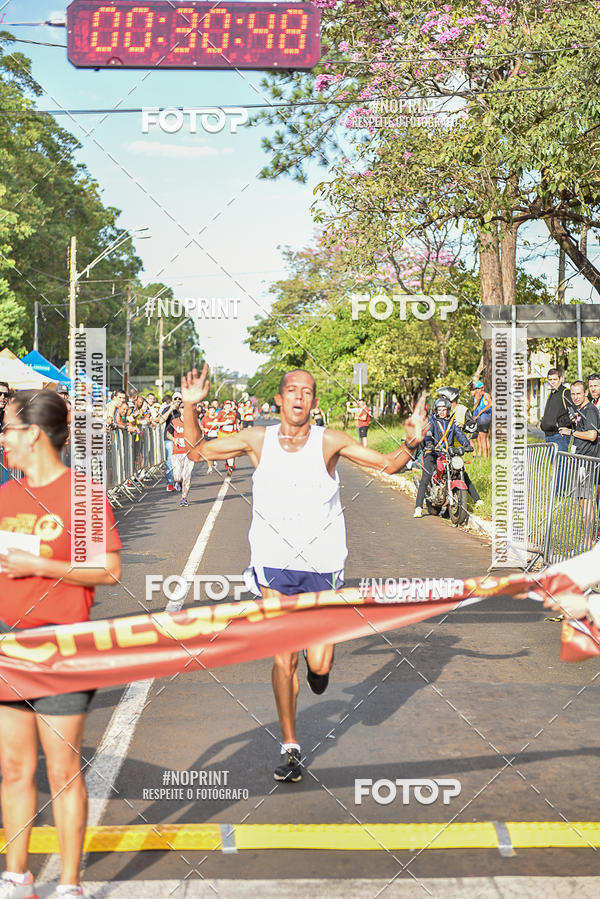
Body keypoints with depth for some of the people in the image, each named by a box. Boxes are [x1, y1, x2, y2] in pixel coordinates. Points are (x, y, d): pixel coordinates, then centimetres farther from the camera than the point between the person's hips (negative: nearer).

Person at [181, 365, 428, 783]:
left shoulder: (329, 441, -5)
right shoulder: (257, 440, -1)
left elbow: (389, 464, -1)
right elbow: (199, 449, 8)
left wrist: (411, 442, -20)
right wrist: (190, 407, -6)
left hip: (322, 564, -1)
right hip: (275, 565, 1)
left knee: (318, 666, -1)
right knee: (284, 661, -1)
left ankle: (320, 661, 38)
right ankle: (291, 748, 17)